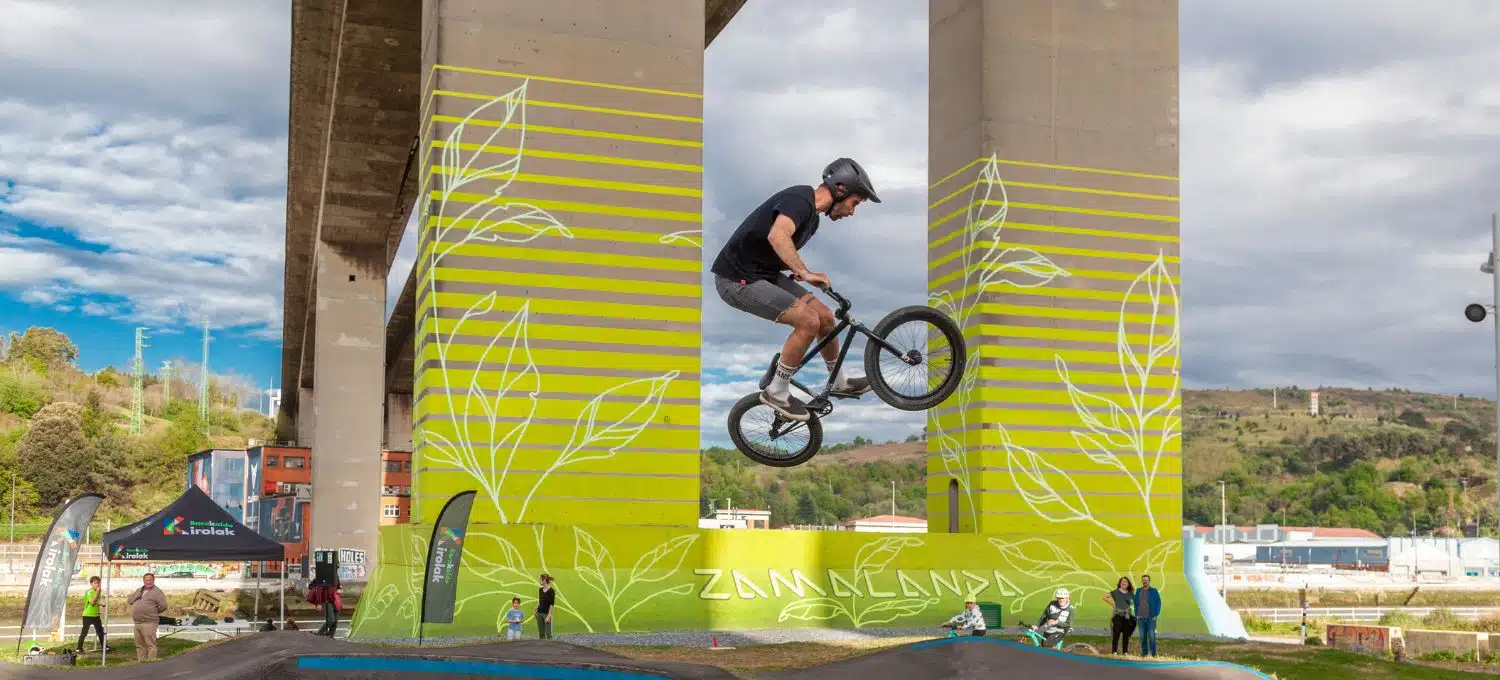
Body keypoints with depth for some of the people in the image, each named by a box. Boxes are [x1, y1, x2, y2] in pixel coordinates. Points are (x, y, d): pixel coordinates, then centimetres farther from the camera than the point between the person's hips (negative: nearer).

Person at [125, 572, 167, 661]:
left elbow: (163, 606, -11)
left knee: (150, 644, -8)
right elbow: (128, 601, 20)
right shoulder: (139, 590, 19)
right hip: (137, 622, 8)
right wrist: (135, 597, 1)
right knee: (139, 644, 12)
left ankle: (151, 662, -8)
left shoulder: (157, 592, -4)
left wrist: (153, 612, -1)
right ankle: (141, 661, 20)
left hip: (149, 623, -8)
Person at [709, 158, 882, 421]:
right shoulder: (800, 199, -20)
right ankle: (777, 392, -4)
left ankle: (839, 383, 29)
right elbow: (777, 236, -38)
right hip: (738, 280, -10)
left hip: (765, 274, 10)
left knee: (825, 317, 8)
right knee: (808, 321, -19)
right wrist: (805, 273, -34)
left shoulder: (812, 217, 12)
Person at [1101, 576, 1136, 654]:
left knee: (1126, 635, 6)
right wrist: (1112, 604, -2)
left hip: (1127, 616, 3)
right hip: (1118, 616, -3)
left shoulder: (1130, 594, 10)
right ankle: (1114, 651, -2)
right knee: (1116, 634, -5)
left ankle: (1125, 652, 14)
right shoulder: (1115, 592, 2)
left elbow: (1136, 602, 19)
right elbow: (1104, 597, 1)